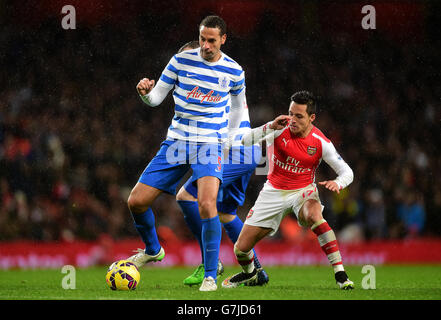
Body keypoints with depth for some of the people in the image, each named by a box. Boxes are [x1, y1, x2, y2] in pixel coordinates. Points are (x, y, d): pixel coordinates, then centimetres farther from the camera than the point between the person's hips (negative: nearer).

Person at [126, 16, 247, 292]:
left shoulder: (234, 71, 0)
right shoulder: (181, 61, -1)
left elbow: (238, 105, 19)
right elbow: (156, 98, 3)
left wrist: (227, 139, 16)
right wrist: (146, 92, -19)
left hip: (210, 145, -2)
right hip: (176, 143, 3)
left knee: (207, 204, -26)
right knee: (136, 201, -2)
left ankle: (210, 276, -14)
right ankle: (152, 250, 29)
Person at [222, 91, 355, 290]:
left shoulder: (321, 143, -14)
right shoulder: (280, 130, -14)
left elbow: (347, 172, -8)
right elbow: (244, 141, -21)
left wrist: (337, 183, -31)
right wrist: (269, 127, -34)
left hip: (303, 191, -2)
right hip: (274, 191, 2)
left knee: (314, 215, -40)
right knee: (241, 248, -1)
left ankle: (340, 274, -35)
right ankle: (249, 273, 38)